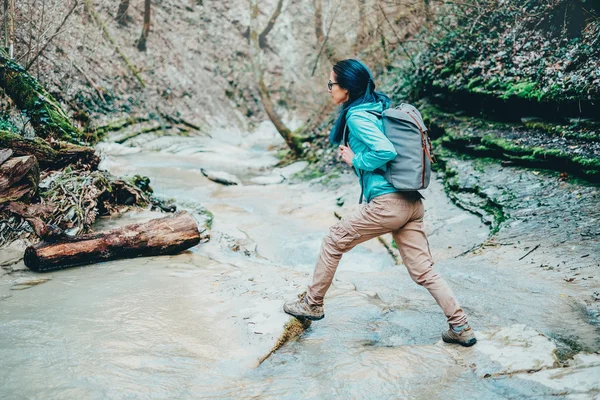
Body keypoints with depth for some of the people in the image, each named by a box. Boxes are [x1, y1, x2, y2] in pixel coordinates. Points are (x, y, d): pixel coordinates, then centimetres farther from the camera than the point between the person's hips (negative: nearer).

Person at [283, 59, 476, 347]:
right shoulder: (380, 106, 17)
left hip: (388, 203, -8)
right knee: (423, 271, 11)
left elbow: (386, 151, -22)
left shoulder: (357, 116, -9)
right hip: (412, 203, 8)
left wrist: (355, 161, -7)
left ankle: (312, 304, 24)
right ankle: (461, 327, 11)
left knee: (334, 240, 11)